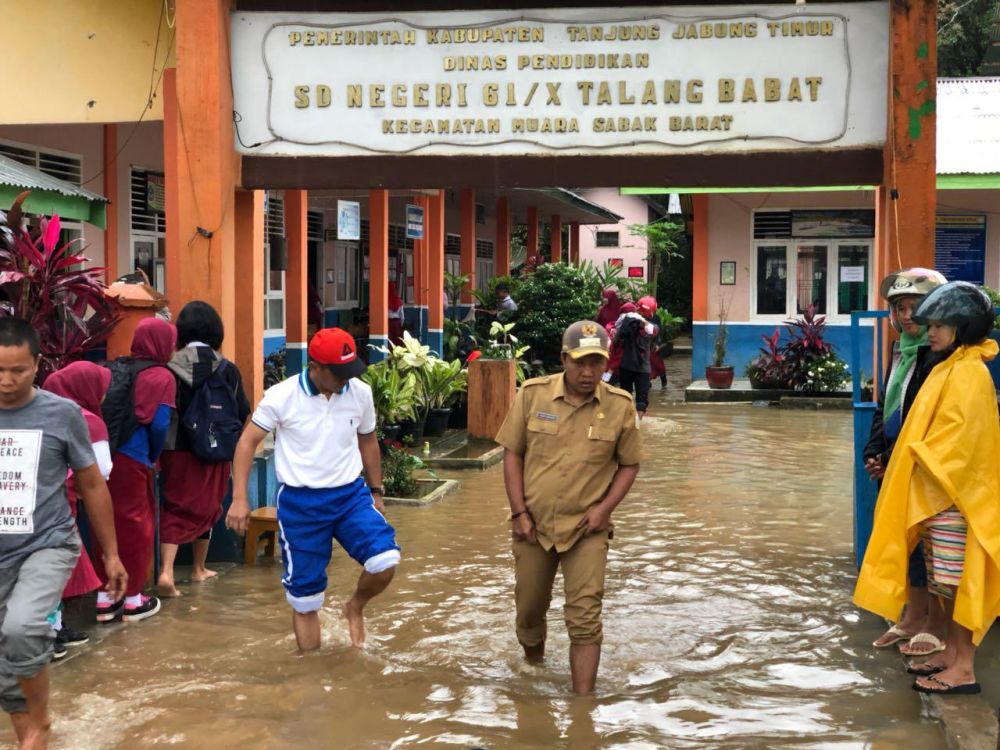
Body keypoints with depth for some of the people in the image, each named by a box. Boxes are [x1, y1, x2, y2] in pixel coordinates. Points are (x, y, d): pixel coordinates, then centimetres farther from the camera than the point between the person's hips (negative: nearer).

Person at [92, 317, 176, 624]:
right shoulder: (161, 377, -4)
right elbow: (159, 424, -10)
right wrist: (154, 456, 6)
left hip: (105, 454, 6)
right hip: (132, 460, -6)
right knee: (136, 525, 7)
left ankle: (104, 597, 21)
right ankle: (133, 599, 15)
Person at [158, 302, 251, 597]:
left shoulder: (170, 368, -9)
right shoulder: (227, 369, -7)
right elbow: (243, 415, -2)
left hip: (177, 450, -1)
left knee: (175, 509, 7)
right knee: (206, 508, 17)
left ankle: (166, 571, -10)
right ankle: (199, 569, 32)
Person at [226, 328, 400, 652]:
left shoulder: (361, 393, -3)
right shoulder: (281, 397, -12)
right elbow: (247, 442, -4)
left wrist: (376, 492, 19)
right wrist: (239, 499, -10)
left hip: (350, 494, 2)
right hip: (300, 502, -2)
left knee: (385, 561, -19)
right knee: (304, 595, 5)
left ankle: (355, 607, 14)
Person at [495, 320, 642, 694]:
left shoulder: (620, 406, -7)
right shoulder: (532, 394, -6)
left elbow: (629, 464, 4)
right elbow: (513, 453, 0)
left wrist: (605, 507, -10)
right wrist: (519, 512, -5)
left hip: (586, 528, -1)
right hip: (534, 524, 2)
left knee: (585, 618, -7)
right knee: (529, 608, 16)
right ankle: (532, 670, 45)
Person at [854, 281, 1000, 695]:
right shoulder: (951, 368, 13)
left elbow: (959, 438, -21)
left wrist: (929, 478, -18)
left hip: (953, 494, -9)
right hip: (937, 491, 9)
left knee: (959, 581, -4)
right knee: (947, 582, 14)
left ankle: (964, 668, 1)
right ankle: (951, 652, 23)